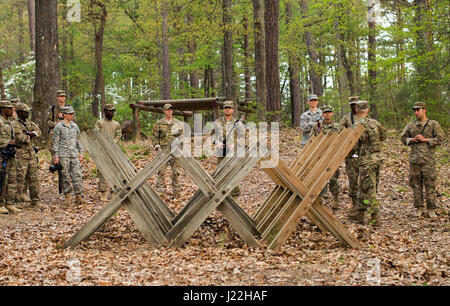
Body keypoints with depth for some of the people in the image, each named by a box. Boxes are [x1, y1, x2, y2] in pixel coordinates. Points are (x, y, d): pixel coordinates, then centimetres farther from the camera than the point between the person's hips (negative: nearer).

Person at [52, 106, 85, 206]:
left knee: (77, 175, -2)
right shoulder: (59, 127, -3)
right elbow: (55, 142, -3)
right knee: (65, 177, 1)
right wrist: (56, 156, -8)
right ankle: (67, 197, 9)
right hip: (63, 155, -4)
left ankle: (78, 197, 2)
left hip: (74, 155, 4)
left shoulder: (75, 126, 11)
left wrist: (81, 153, 11)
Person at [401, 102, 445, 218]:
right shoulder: (411, 125, 10)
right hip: (414, 159, 3)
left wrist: (424, 139, -12)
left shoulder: (434, 124, 1)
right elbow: (404, 138, 16)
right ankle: (419, 208, 14)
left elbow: (441, 138, -6)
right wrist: (412, 140, -4)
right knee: (416, 184, 5)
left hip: (428, 159, -3)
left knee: (430, 185, -3)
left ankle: (431, 209, 5)